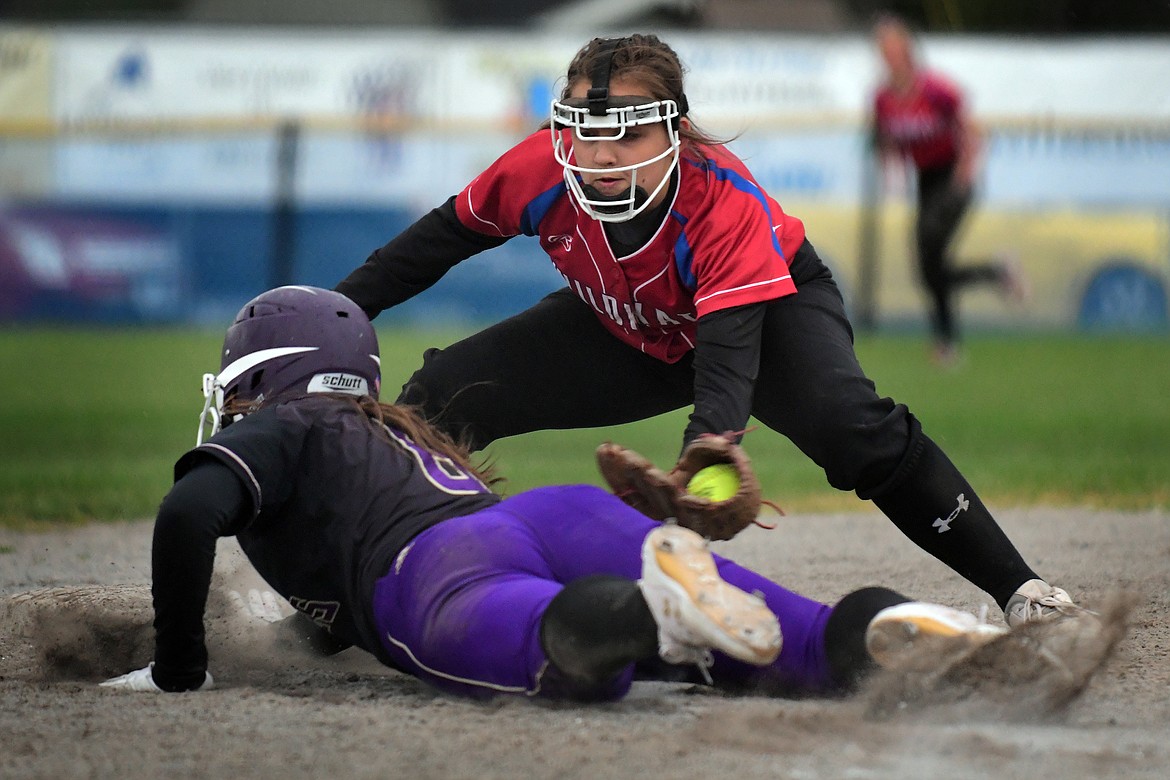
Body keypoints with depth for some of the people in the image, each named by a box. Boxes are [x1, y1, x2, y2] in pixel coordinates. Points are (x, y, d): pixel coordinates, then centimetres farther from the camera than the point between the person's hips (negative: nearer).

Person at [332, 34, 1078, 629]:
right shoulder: (542, 170, -29)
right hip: (626, 335, 4)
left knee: (850, 426, -34)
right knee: (443, 397, -9)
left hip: (773, 305, -4)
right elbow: (448, 234, -8)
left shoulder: (727, 204, -40)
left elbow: (728, 368, -49)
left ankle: (1020, 590, -26)